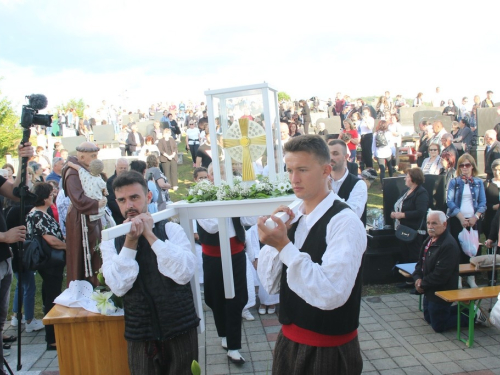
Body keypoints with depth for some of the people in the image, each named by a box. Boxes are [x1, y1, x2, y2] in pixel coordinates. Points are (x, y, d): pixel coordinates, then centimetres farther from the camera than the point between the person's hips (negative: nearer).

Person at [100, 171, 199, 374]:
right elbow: (119, 286, -13)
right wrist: (130, 242, -19)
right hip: (139, 334, 1)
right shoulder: (111, 241, -1)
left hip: (180, 328, 0)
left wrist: (150, 236, -18)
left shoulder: (171, 229, -5)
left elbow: (184, 274, -18)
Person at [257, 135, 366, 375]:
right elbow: (270, 284, 0)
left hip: (329, 349, -6)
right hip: (289, 340, 6)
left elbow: (330, 294, -28)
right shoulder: (293, 218, 1)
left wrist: (284, 246, -30)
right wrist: (276, 240, -14)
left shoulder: (345, 222, -19)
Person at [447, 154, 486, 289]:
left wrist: (476, 217, -12)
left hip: (474, 220, 2)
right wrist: (461, 217, -15)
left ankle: (471, 277, 13)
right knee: (458, 248, 1)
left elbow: (483, 203, 3)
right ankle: (457, 277, 10)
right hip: (457, 220, -1)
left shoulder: (478, 182, 8)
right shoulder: (454, 182, 3)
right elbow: (449, 201, -5)